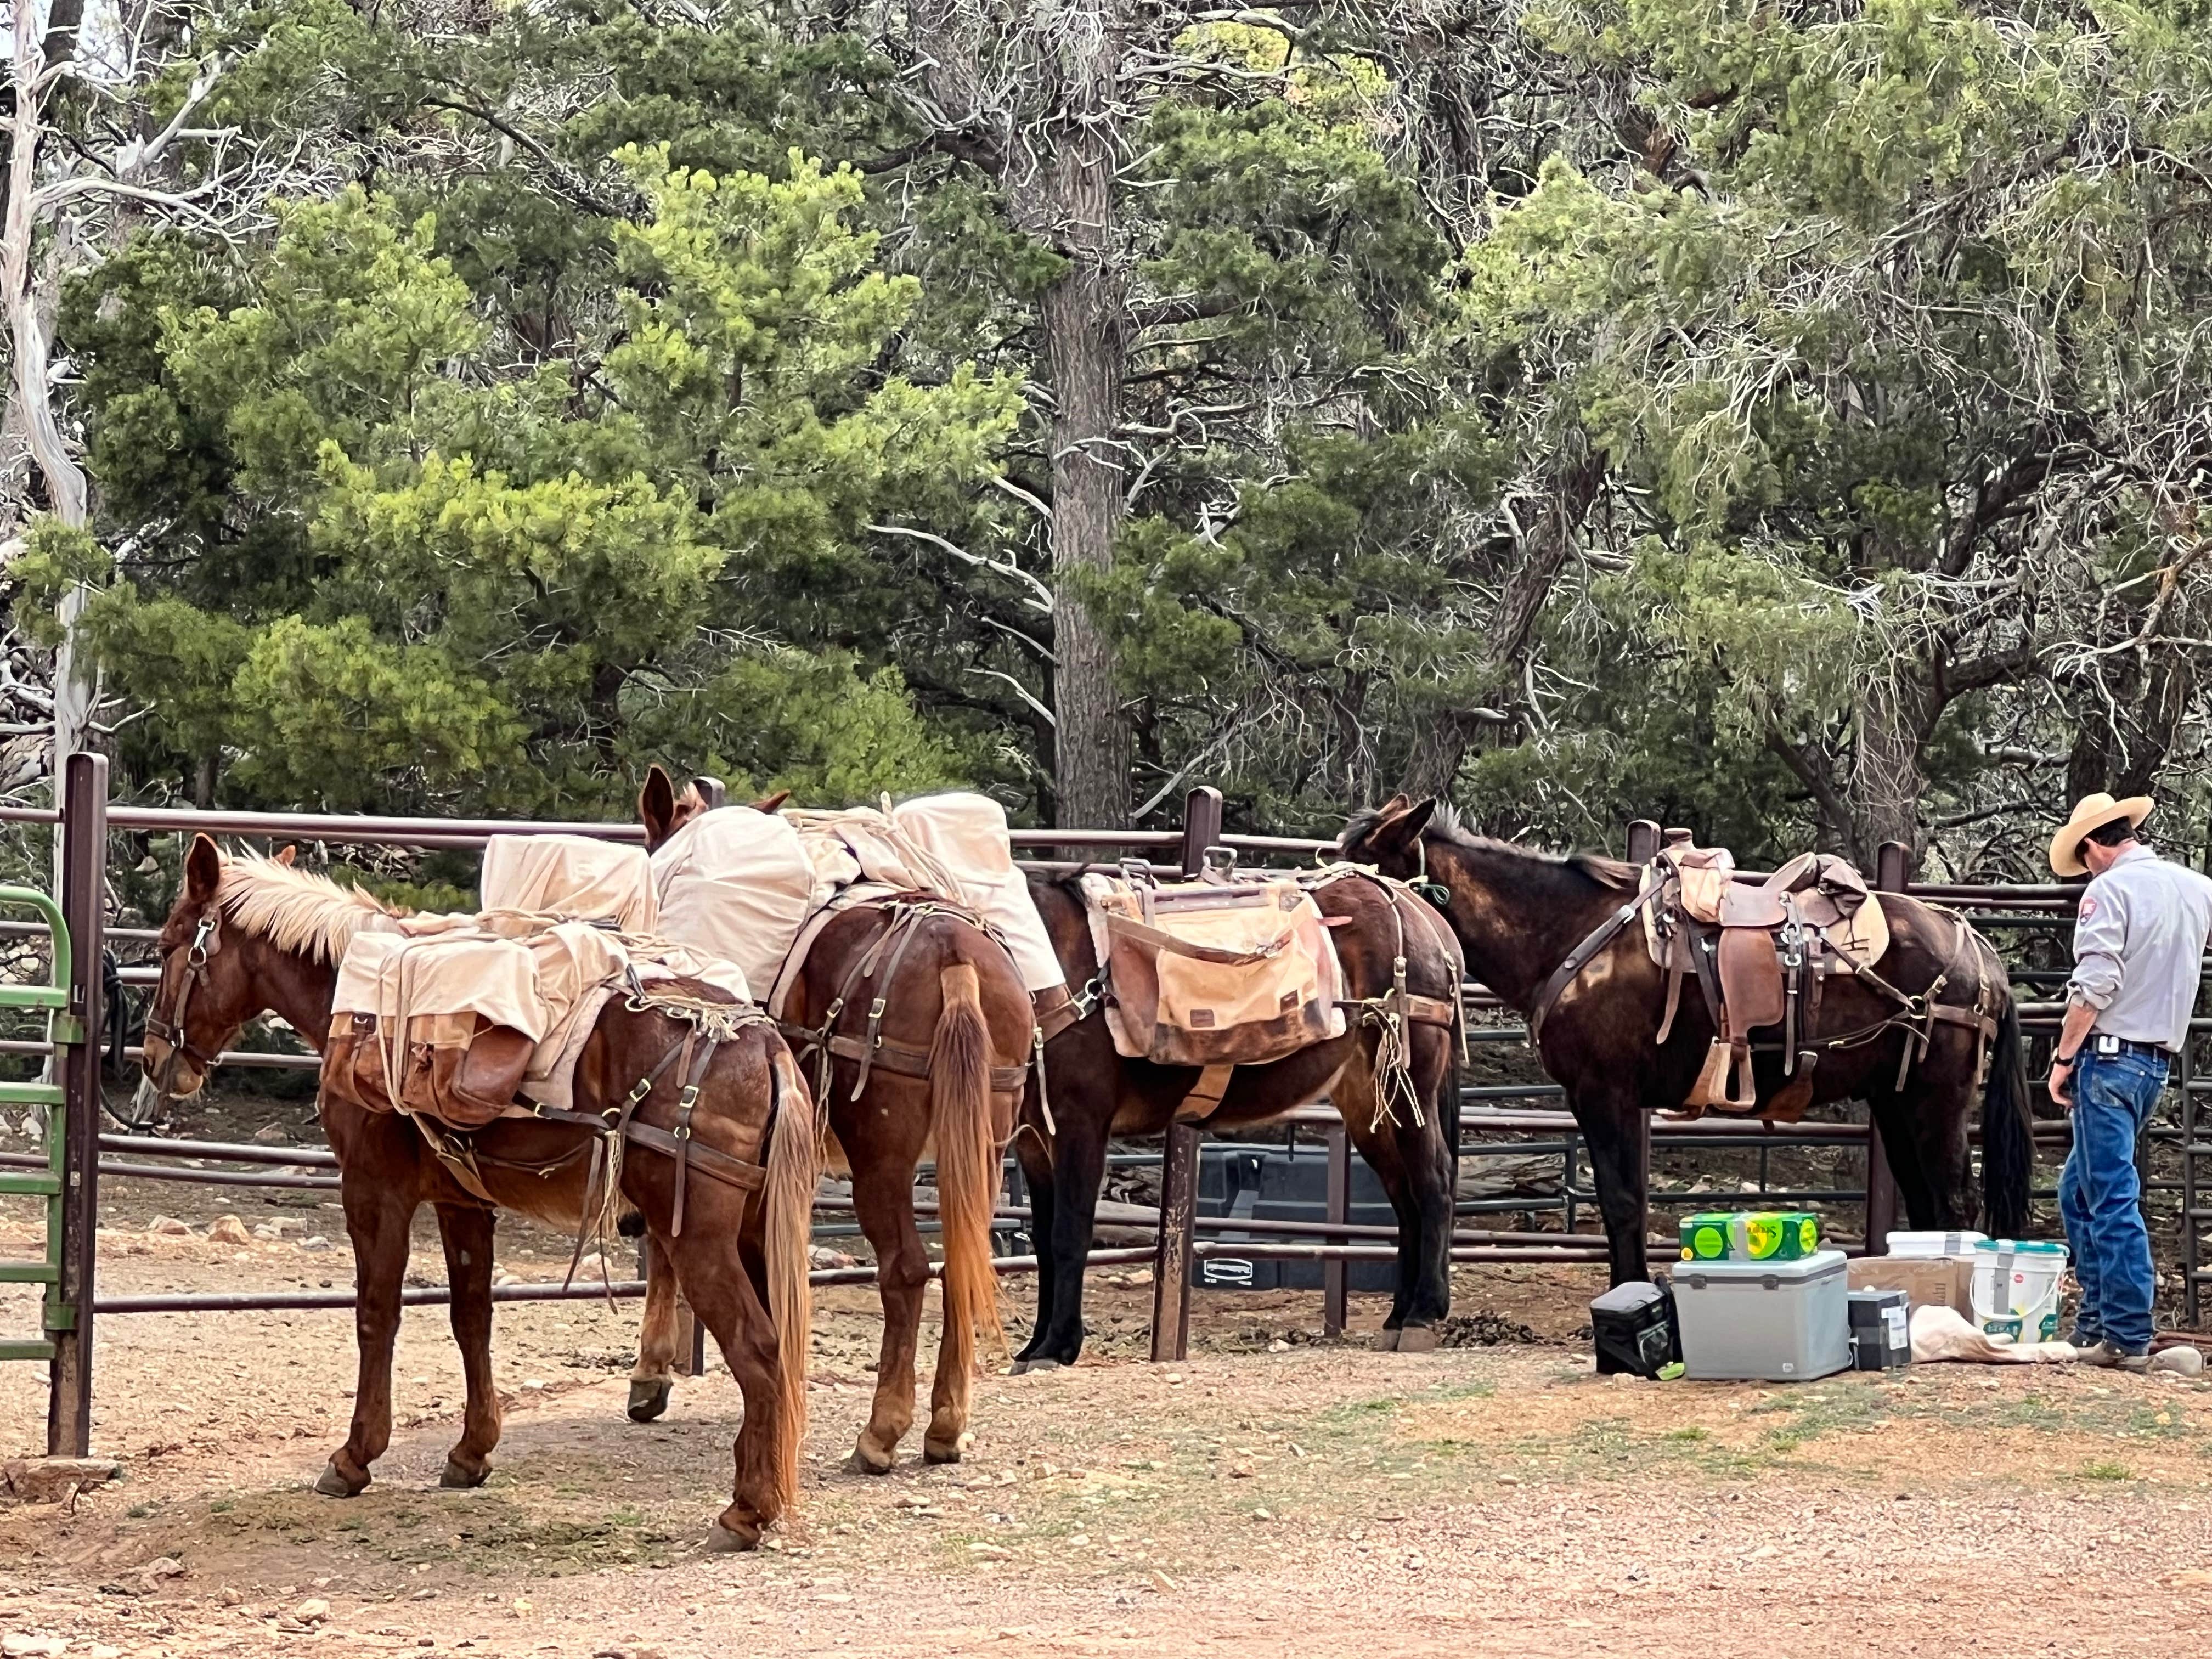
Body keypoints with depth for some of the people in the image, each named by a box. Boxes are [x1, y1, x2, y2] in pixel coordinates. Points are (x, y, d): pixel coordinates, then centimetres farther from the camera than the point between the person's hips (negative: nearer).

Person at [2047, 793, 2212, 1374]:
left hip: (2110, 1058, -8)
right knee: (2080, 1192, 18)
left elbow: (2093, 987, -19)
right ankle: (2093, 1324, 19)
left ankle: (2128, 1338, -7)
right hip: (2160, 1058, 8)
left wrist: (2064, 1057, -11)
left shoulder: (2109, 890, -12)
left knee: (2114, 1200, -6)